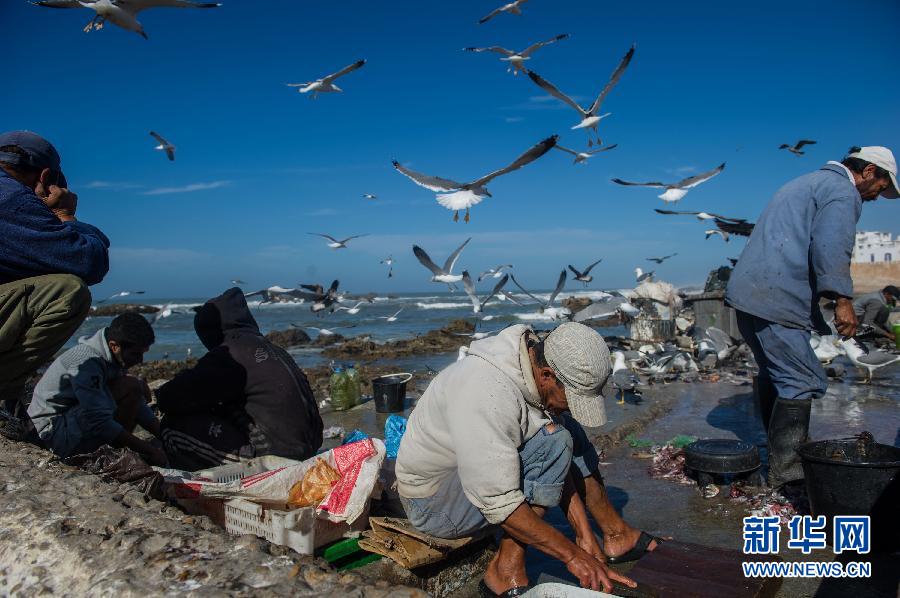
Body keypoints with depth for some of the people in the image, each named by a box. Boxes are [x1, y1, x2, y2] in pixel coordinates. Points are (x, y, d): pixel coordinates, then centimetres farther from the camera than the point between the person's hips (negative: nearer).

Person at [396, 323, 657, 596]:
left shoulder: (537, 371, -8)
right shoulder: (487, 392, -35)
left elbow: (559, 464, -1)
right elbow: (500, 505, -33)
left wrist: (586, 538, -6)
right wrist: (572, 555, -25)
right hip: (433, 503, -9)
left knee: (570, 430, 6)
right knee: (553, 441, -25)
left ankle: (616, 535, 17)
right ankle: (506, 572, -17)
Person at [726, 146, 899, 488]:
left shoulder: (810, 183, 29)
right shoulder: (843, 192, -3)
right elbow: (830, 248, -19)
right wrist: (842, 299, -17)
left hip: (747, 293, 11)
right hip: (776, 300, -11)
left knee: (774, 374, 18)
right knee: (801, 381, -7)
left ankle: (781, 455, 29)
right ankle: (786, 468, -3)